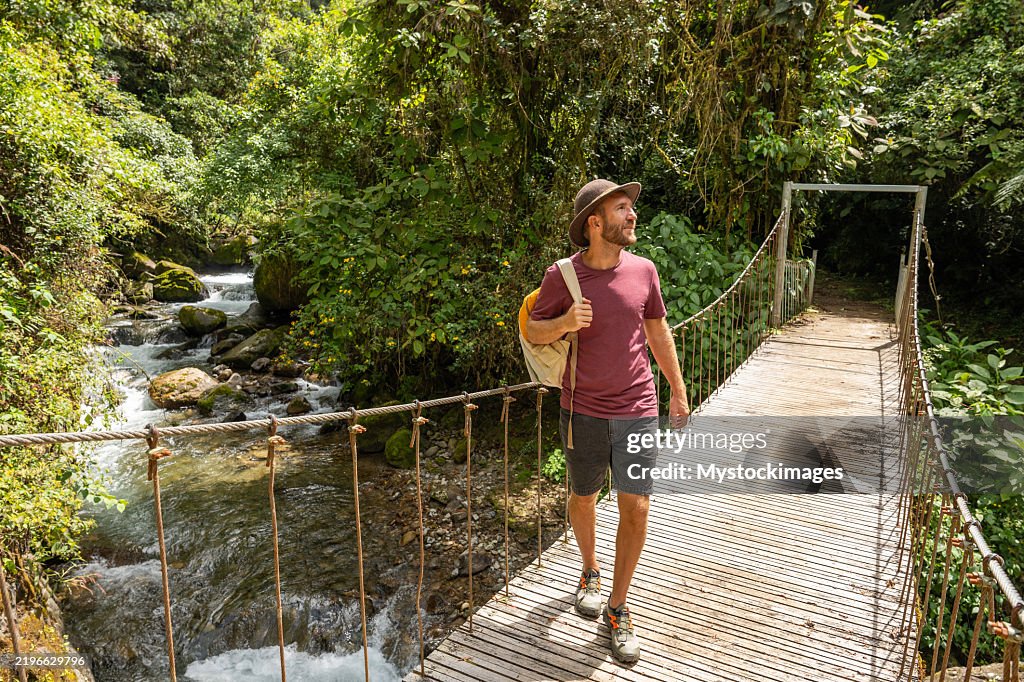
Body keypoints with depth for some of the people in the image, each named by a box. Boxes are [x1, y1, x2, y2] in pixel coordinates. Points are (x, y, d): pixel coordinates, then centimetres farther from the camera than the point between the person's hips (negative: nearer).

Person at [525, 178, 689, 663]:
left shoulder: (643, 271, -1)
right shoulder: (562, 276, -9)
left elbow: (658, 333, 11)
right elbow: (532, 332, 0)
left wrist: (678, 391, 15)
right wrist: (565, 322, -22)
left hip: (637, 412, 1)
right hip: (583, 413, -1)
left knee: (636, 508, -1)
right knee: (583, 499, 16)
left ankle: (617, 608, 18)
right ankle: (590, 572, 45)